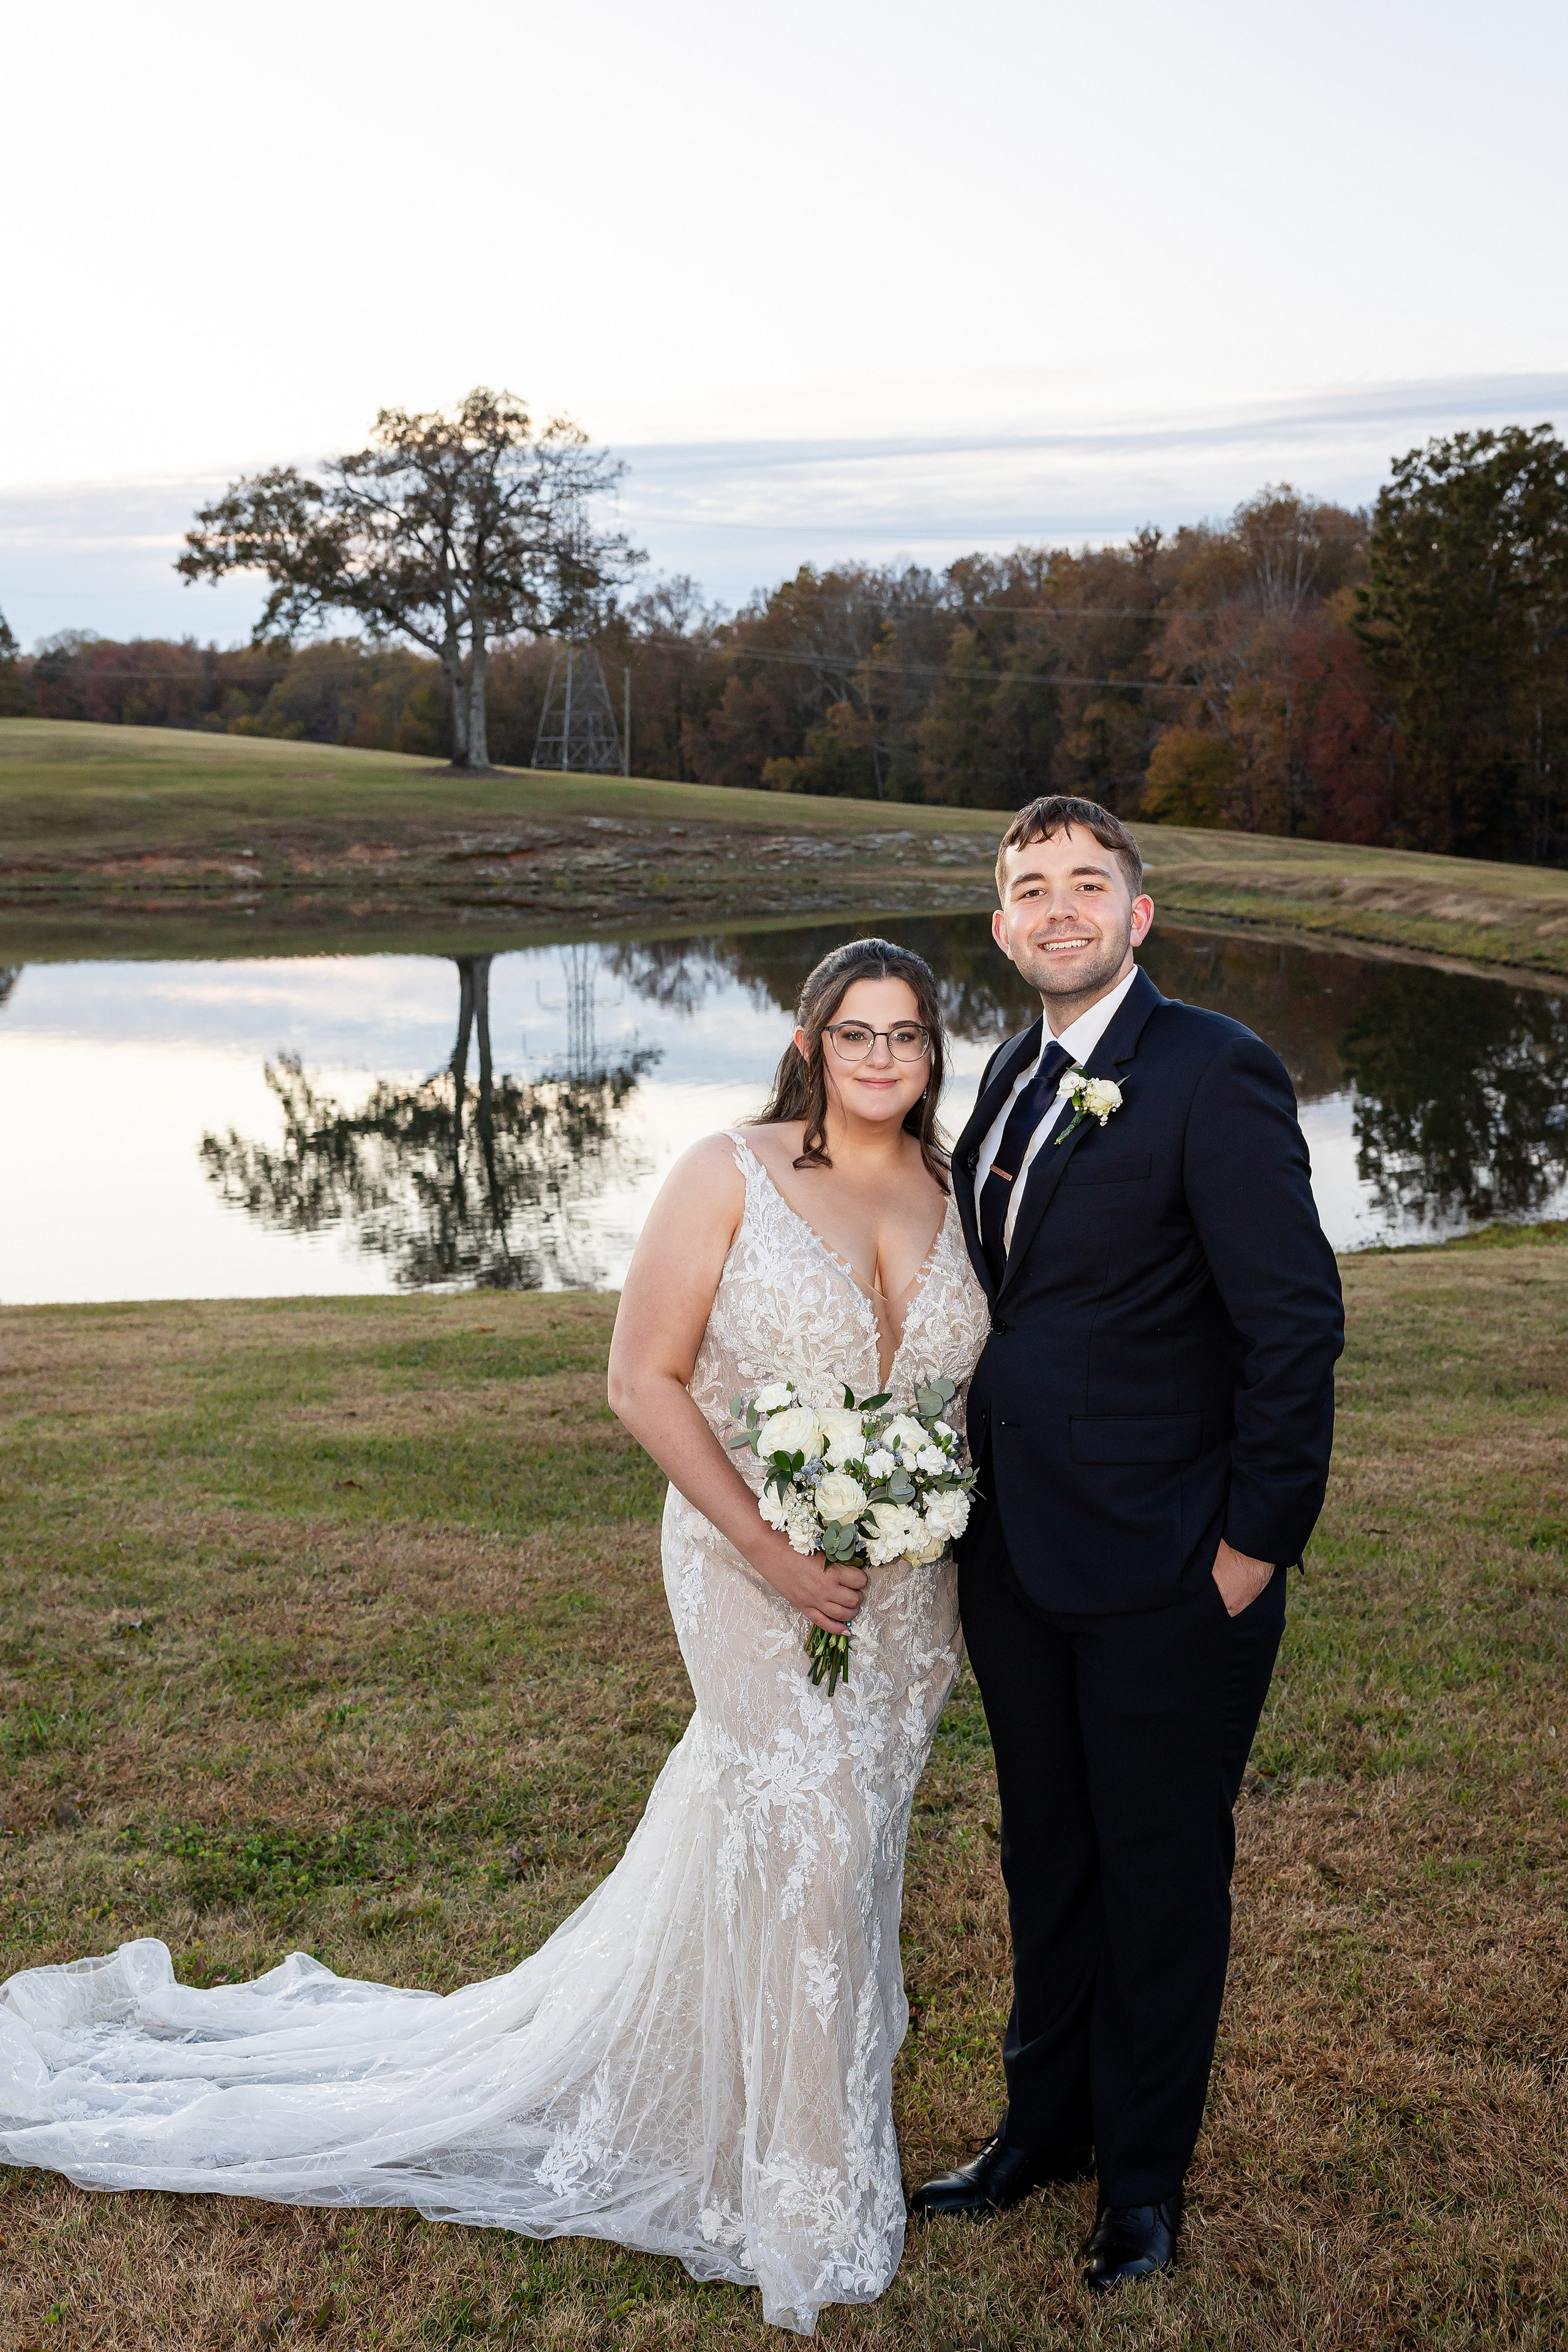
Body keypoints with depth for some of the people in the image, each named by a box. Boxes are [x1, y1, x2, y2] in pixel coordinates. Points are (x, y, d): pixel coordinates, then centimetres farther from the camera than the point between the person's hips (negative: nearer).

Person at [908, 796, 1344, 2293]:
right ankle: (1044, 2128, 40)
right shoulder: (1012, 1078, 9)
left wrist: (1258, 1540, -15)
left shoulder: (1213, 1072, -14)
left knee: (1163, 1875, 10)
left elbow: (1296, 1320, -15)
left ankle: (1144, 2179, 30)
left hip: (1166, 1574, -7)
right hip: (1018, 1554, 7)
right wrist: (977, 1505, 10)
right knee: (1048, 1861, 21)